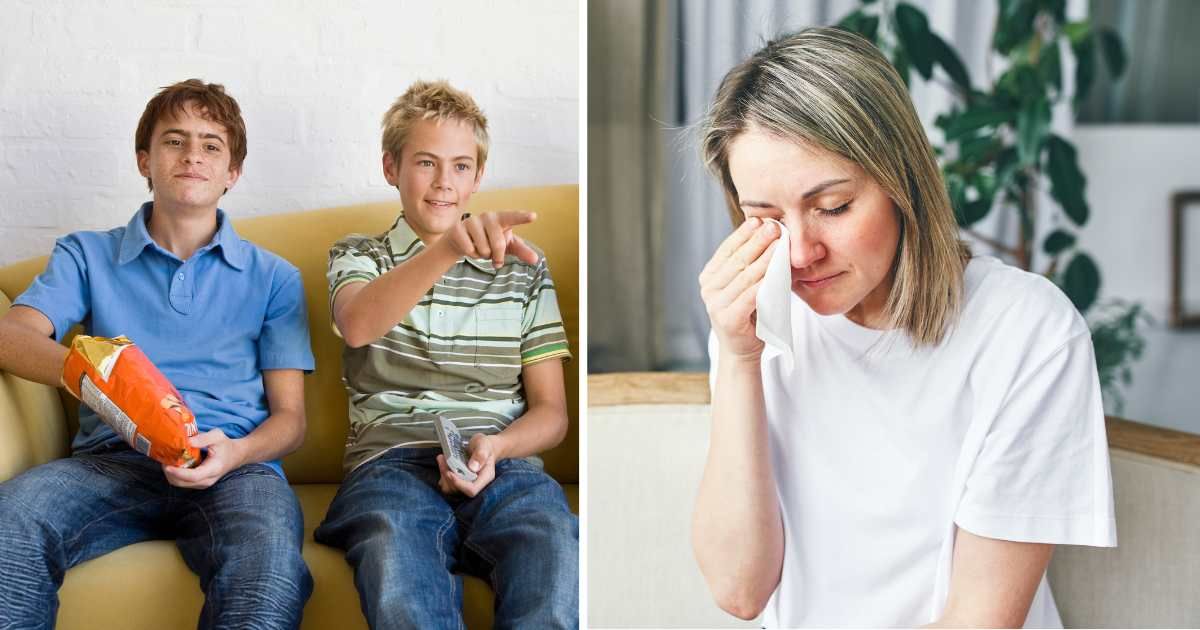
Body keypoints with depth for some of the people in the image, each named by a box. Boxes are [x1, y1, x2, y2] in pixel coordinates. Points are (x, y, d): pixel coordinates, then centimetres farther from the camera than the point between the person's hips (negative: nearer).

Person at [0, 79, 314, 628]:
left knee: (268, 553, -38)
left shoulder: (272, 277, 20)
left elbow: (289, 416, 14)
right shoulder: (86, 255, 20)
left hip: (235, 464, -1)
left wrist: (236, 453, -11)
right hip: (113, 460, 1)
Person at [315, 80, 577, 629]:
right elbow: (357, 327, -10)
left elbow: (551, 412, 18)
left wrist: (494, 446, -6)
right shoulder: (358, 256, 17)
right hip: (391, 462, -1)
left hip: (503, 465, 2)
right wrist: (448, 248, -28)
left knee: (559, 565, -36)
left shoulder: (523, 269, 22)